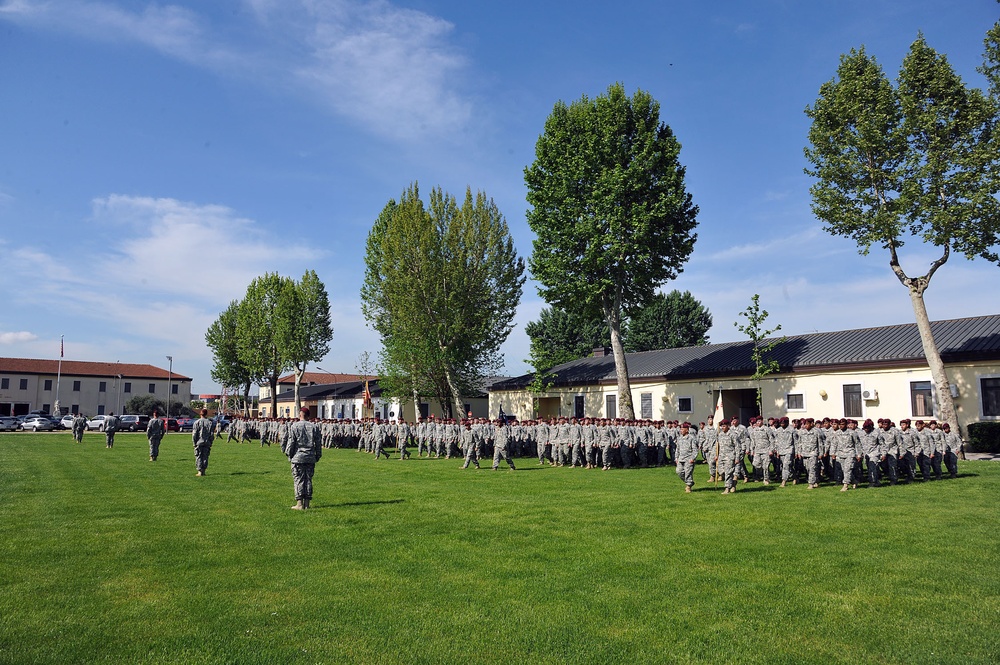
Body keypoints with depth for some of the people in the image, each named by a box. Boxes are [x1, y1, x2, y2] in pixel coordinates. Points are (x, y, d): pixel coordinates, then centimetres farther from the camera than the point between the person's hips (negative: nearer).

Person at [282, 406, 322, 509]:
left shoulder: (294, 426, -4)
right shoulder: (314, 427, 7)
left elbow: (291, 442, -5)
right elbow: (319, 443, 8)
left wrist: (288, 454, 7)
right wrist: (318, 455, 16)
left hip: (298, 457, -3)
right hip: (310, 458, 3)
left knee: (298, 480, 0)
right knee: (308, 480, 7)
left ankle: (300, 504, -1)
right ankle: (307, 504, 10)